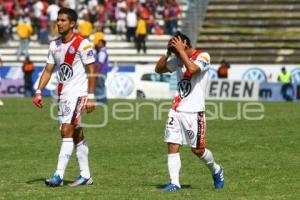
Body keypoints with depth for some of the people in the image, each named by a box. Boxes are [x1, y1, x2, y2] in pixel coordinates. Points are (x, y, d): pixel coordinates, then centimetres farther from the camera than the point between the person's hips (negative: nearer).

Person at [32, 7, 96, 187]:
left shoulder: (82, 43, -10)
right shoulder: (55, 44, 11)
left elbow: (91, 71, -11)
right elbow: (48, 70, 15)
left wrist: (90, 97, -16)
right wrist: (39, 92, 4)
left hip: (78, 93, -7)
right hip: (63, 94, 7)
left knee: (67, 131, -15)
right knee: (77, 135, 11)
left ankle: (59, 176, -18)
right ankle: (86, 176, 17)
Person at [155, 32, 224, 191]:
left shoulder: (203, 57, -9)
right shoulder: (178, 59, 11)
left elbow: (192, 69, -28)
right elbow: (159, 69, 16)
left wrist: (181, 50, -21)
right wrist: (167, 52, 2)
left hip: (194, 112, -6)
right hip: (176, 110, 6)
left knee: (197, 149, 1)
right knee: (172, 146, -4)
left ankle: (216, 170, 26)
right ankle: (174, 183, -2)